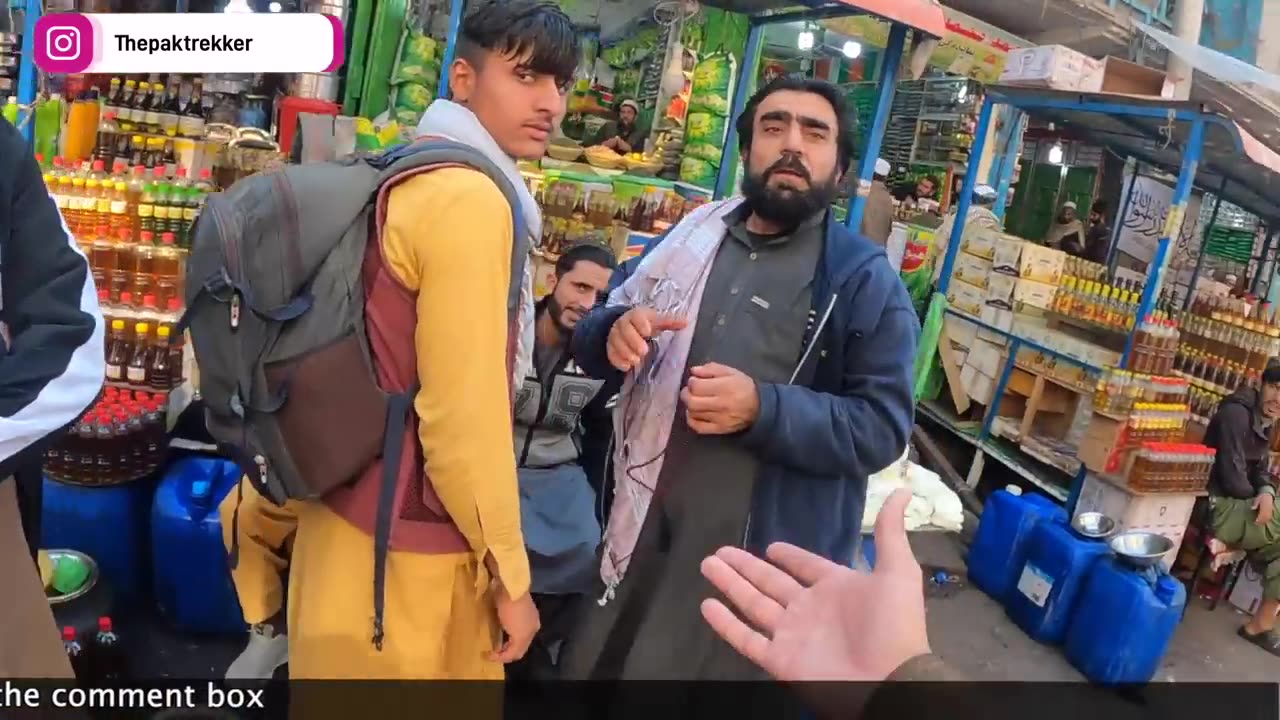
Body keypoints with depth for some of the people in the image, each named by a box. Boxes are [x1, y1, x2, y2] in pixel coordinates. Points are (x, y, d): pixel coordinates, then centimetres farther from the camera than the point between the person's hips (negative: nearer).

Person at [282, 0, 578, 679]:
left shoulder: (409, 178, 9)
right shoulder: (471, 198, -19)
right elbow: (462, 414, -22)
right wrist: (510, 574, -11)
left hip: (361, 517, 9)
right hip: (407, 550, -9)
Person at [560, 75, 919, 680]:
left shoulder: (867, 280, -5)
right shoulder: (690, 237, 8)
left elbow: (882, 427, -10)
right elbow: (593, 336, 13)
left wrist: (763, 409, -24)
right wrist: (615, 333, -11)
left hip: (760, 557, -4)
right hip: (643, 528, 5)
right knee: (594, 664, 19)